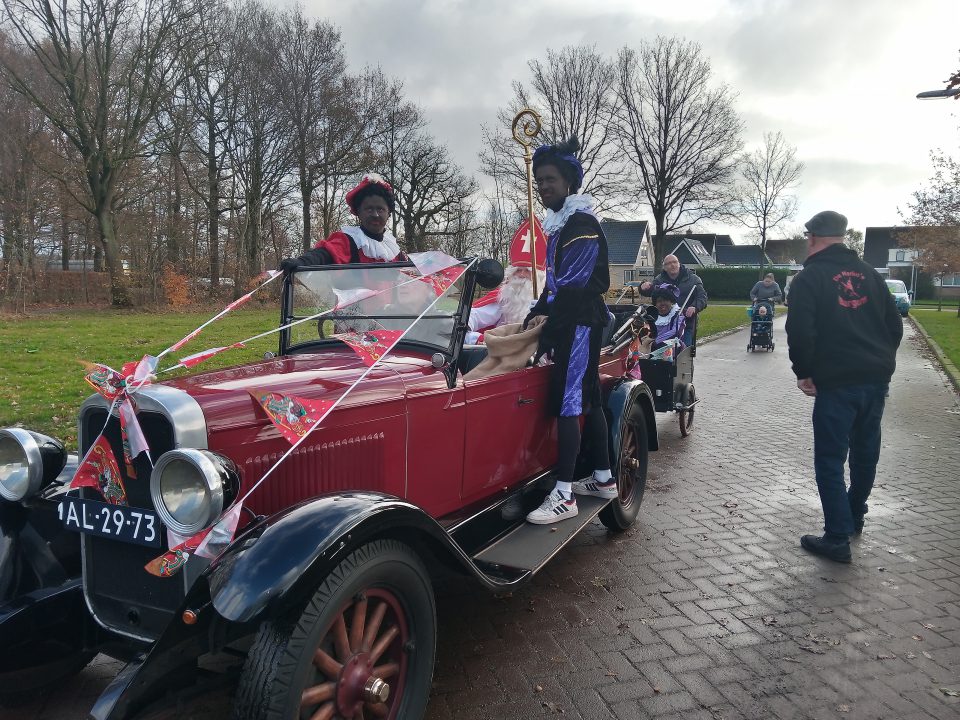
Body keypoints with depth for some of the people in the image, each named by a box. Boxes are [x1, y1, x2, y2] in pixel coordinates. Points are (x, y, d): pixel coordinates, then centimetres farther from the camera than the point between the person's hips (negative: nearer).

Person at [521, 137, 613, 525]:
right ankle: (604, 479, 24)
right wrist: (538, 312, 11)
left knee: (567, 401, -13)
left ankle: (564, 495, -11)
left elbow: (573, 285, -20)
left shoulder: (582, 223, -13)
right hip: (575, 321, 10)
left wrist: (550, 329, -19)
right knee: (588, 397, 13)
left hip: (581, 321, -10)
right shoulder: (561, 222, 18)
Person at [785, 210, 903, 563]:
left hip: (837, 382, -7)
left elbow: (800, 332, -17)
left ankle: (838, 538, 1)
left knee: (830, 459, 0)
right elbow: (895, 323, 14)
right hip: (877, 378, 7)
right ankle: (854, 517, 37)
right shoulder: (868, 272, 12)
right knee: (866, 451, 20)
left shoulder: (809, 278, -6)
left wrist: (803, 372, -5)